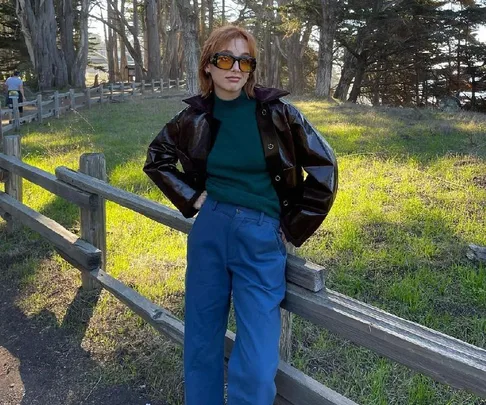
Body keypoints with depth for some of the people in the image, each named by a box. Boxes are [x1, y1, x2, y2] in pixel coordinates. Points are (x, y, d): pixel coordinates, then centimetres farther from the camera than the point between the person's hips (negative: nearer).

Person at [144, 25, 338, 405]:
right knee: (201, 343, 14)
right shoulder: (196, 116, 1)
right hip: (209, 231, 2)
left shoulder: (276, 111, -5)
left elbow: (324, 167, -1)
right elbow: (156, 159, 17)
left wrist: (295, 228, 1)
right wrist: (191, 198, 5)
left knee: (257, 366, -5)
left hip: (262, 239, -2)